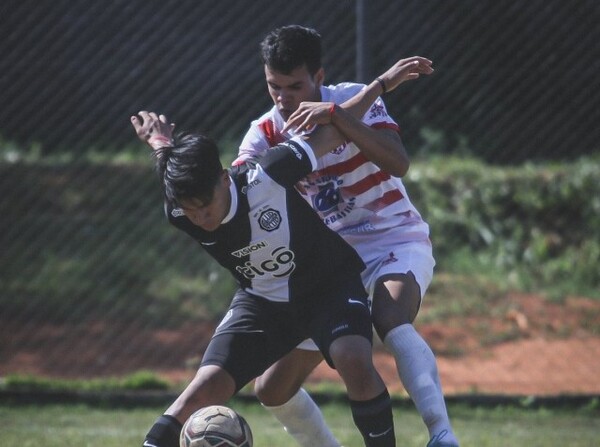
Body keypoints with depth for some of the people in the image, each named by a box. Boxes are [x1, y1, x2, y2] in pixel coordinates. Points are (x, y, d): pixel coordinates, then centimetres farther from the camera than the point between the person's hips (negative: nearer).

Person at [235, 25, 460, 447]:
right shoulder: (265, 134, -1)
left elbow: (398, 163, -27)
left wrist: (338, 119, -39)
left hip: (395, 241, -6)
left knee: (391, 320, -40)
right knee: (273, 389, 2)